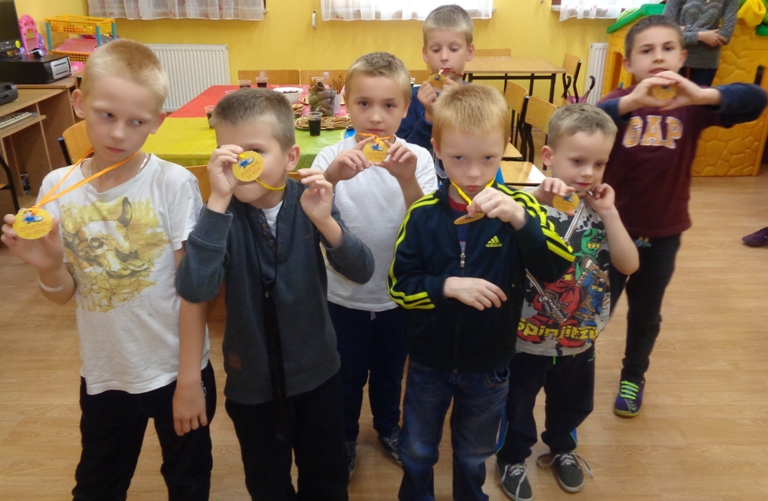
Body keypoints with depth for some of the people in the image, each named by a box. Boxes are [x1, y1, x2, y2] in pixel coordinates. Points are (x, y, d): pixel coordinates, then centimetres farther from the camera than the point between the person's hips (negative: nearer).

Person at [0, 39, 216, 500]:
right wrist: (47, 264, -20)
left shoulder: (174, 184, -18)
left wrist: (189, 380, -10)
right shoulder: (58, 187, -7)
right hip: (105, 375, 3)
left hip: (176, 371, -3)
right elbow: (63, 294, 2)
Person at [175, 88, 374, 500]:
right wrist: (218, 201, -39)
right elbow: (194, 290, -32)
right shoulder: (225, 214, -17)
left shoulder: (308, 202, -13)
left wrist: (324, 221, -36)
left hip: (316, 372, 1)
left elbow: (361, 272, -19)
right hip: (252, 382, -1)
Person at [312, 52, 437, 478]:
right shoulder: (332, 157, -13)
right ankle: (345, 436, 46)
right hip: (344, 295, 0)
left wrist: (407, 180, -38)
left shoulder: (417, 158, -11)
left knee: (390, 370, 23)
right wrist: (330, 178, -42)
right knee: (346, 376, 19)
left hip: (398, 294, 1)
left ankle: (388, 425, 51)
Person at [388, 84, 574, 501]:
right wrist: (448, 286, -27)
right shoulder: (424, 214, -13)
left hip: (489, 364, 0)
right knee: (417, 451, 24)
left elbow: (558, 269, -25)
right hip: (429, 361, 0)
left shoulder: (518, 207, -13)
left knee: (475, 455, 25)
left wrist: (520, 219, -40)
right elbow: (399, 285, -10)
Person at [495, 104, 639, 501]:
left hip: (580, 337, 5)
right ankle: (512, 458, 44)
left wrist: (609, 213, -19)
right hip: (527, 335, -4)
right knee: (517, 405, 17)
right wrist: (536, 200, -45)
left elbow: (629, 265, -13)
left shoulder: (600, 210, -5)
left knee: (573, 403, 27)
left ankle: (561, 449, 55)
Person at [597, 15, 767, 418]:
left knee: (646, 314, 19)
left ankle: (633, 377, 44)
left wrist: (701, 94, -40)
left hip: (664, 233, 2)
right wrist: (632, 101, -46)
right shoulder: (620, 102, -10)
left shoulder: (692, 105, -7)